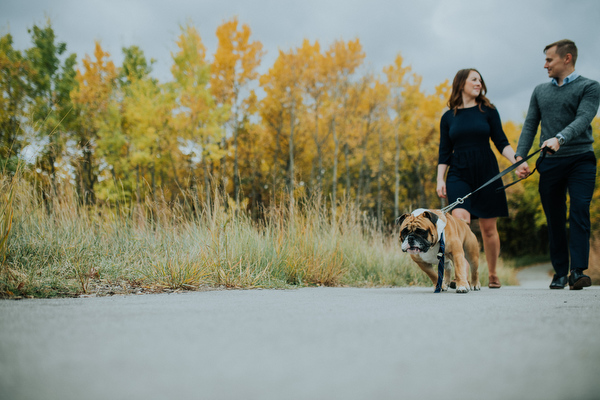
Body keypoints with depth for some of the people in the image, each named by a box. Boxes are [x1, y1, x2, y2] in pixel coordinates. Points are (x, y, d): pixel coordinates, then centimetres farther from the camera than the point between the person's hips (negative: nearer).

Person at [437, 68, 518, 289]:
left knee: (488, 227, 5)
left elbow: (501, 142, 3)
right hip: (458, 174, 0)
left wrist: (517, 160, -13)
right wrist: (440, 179, 1)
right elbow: (444, 152, 9)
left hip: (486, 172, 0)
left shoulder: (488, 111, 6)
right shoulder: (448, 117, 8)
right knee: (460, 218, -22)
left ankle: (493, 274, 22)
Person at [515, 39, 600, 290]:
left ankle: (577, 272, -18)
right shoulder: (540, 91, 18)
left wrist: (560, 138, -31)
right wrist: (520, 158, 2)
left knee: (579, 213, -14)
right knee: (555, 220, 4)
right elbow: (530, 126, 15)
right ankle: (560, 272, 11)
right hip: (550, 164, 4)